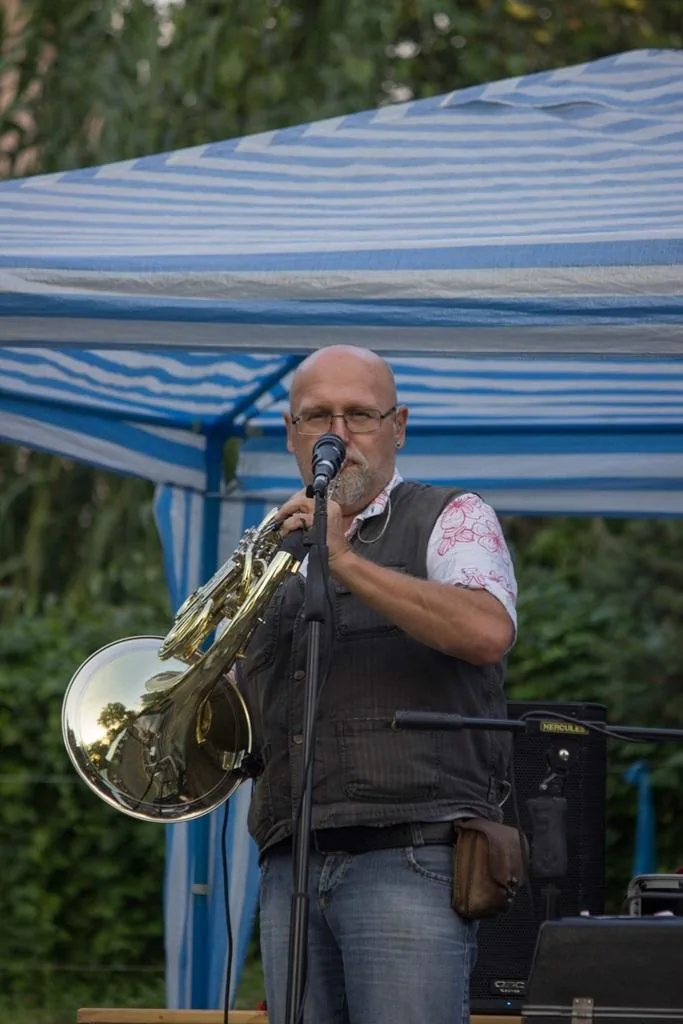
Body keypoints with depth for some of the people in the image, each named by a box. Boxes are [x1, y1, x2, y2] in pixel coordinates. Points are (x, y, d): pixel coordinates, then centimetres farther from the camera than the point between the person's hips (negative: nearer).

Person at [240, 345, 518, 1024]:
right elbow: (248, 734, 25)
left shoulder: (451, 521, 8)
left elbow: (488, 632, -15)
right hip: (291, 871, 5)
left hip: (409, 859, -5)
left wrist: (343, 560, -16)